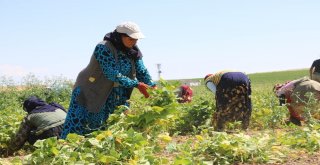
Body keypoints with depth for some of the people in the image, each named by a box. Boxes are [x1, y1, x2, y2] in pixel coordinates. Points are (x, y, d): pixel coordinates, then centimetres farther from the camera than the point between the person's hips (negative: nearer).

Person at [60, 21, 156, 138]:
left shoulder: (133, 51, -2)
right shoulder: (103, 48, -23)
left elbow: (142, 72, -2)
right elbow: (113, 75, -29)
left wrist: (153, 87, -18)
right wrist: (136, 84, -30)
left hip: (112, 96, 6)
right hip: (89, 92, -6)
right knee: (76, 124, -8)